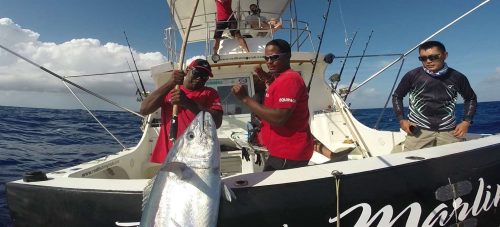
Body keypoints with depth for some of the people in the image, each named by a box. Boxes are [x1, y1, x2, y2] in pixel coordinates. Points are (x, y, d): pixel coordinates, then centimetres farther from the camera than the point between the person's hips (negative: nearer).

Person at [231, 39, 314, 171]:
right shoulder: (284, 78, 14)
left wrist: (245, 98, -24)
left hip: (288, 155, -10)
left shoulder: (289, 79, -18)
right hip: (284, 151, 10)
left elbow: (279, 118, -28)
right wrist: (268, 79, 15)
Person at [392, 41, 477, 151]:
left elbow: (471, 98, 20)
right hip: (418, 130, -2)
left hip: (449, 131, 2)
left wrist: (466, 121, 7)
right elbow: (397, 96, 10)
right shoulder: (412, 76, -3)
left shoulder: (457, 77, 3)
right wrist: (401, 119, 0)